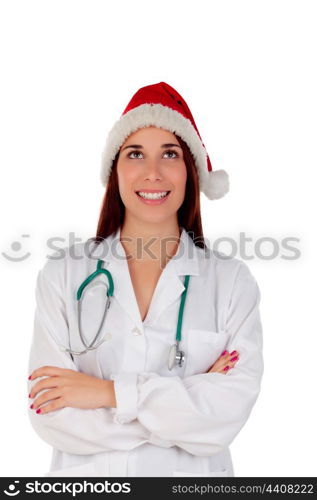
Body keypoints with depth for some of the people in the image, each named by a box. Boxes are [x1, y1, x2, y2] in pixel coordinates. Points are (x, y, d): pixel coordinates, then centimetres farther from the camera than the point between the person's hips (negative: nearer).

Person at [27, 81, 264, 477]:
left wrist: (110, 392, -21)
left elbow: (229, 412, -17)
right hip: (86, 475, 0)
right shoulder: (62, 274, -8)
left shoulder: (232, 281, -8)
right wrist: (189, 398, -18)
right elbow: (49, 414, -15)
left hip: (191, 474, 0)